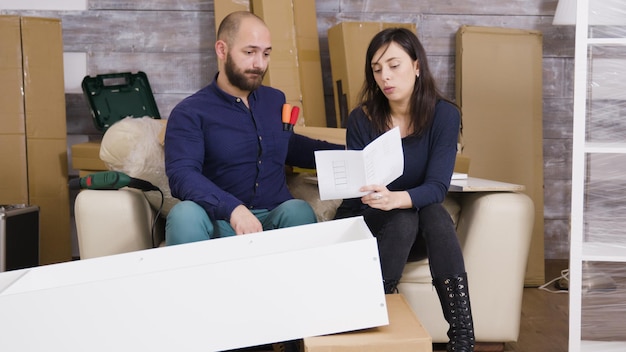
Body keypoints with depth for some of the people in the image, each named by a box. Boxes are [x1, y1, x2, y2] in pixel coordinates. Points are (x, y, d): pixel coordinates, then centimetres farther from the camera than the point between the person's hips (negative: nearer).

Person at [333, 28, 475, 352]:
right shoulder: (361, 119, -10)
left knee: (434, 213, -32)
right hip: (364, 226, -1)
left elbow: (437, 187, -22)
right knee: (404, 220, -33)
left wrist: (394, 199, -42)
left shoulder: (444, 115, -11)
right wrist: (365, 192, -36)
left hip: (421, 230, 1)